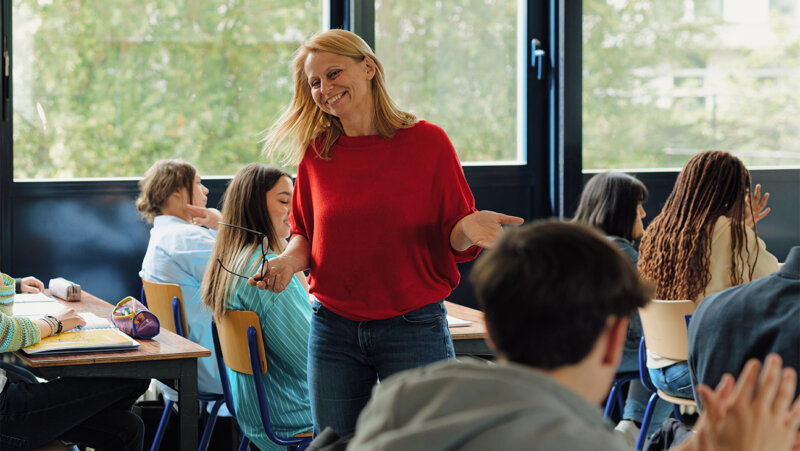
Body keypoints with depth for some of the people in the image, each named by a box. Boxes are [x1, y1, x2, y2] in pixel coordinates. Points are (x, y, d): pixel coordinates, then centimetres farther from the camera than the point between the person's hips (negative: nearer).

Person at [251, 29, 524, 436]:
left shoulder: (427, 142, -5)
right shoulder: (315, 152, 4)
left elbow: (454, 243, -2)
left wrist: (467, 229, -25)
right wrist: (289, 260, -6)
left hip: (413, 329, -3)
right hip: (332, 327, 3)